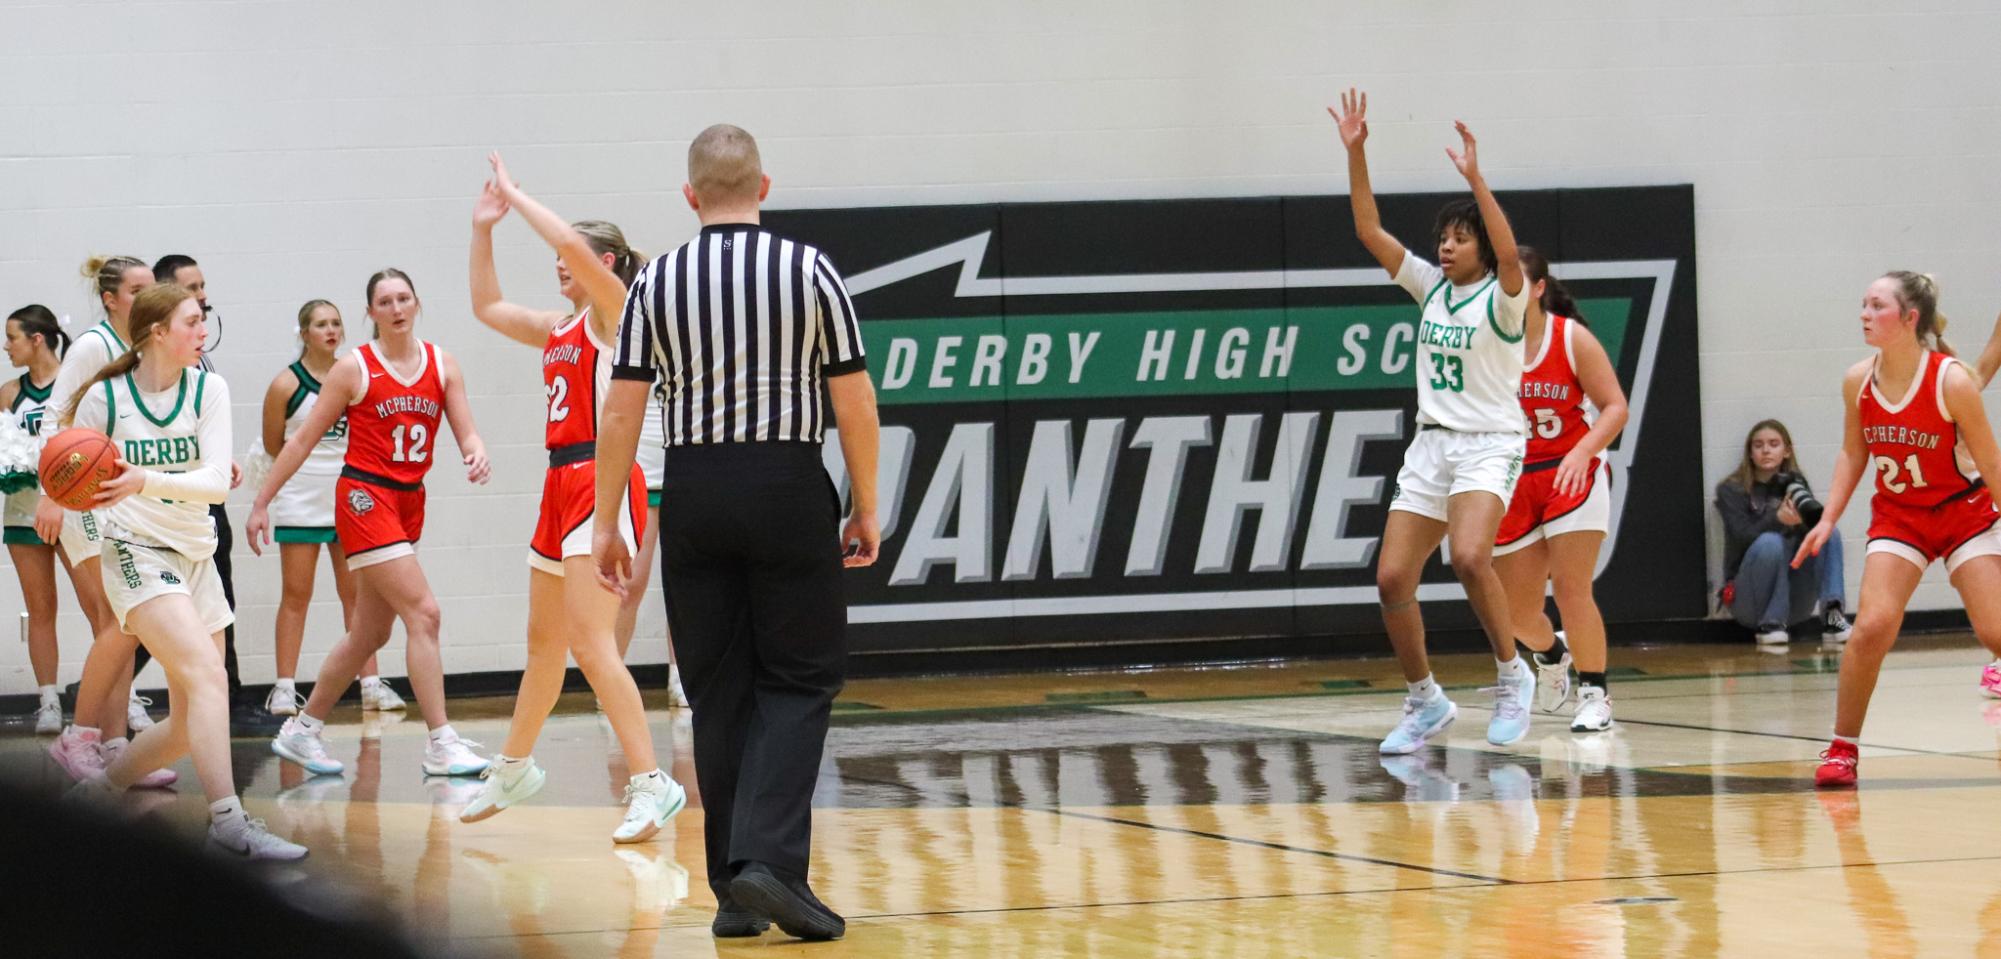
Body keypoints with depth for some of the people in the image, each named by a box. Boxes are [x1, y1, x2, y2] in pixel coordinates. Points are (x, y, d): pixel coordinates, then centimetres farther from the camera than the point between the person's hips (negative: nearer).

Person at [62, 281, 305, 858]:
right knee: (207, 673, -27)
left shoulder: (208, 389, 1)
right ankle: (228, 823, -35)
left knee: (189, 724, 8)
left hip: (196, 556, 6)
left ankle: (96, 788, 28)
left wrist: (147, 482, -27)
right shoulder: (103, 398, -6)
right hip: (137, 552, -6)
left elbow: (217, 481, -11)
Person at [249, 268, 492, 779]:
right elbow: (304, 439, -1)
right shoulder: (354, 368, -5)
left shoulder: (441, 364, 7)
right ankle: (441, 745, -16)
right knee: (423, 612, -16)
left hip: (409, 502, 6)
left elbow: (465, 431, 1)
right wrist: (262, 503, -2)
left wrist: (476, 452, -24)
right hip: (364, 497, -6)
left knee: (370, 634, 12)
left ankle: (302, 730, 26)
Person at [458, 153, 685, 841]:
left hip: (602, 484, -9)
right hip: (562, 486, 9)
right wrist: (483, 228, 19)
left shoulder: (614, 310, -6)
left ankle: (651, 784, -21)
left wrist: (516, 195, -10)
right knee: (544, 641, 21)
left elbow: (575, 245, -21)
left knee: (589, 640, -18)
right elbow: (488, 307, 27)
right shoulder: (557, 332, 17)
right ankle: (515, 768, 36)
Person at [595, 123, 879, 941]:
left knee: (719, 696, 8)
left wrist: (606, 522, 6)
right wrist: (865, 508, 7)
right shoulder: (809, 271, -2)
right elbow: (854, 402, -2)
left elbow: (621, 413, 0)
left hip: (694, 494, 2)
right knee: (798, 682, 4)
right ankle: (770, 859, -14)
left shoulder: (657, 284, 2)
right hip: (789, 488, -2)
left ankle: (734, 891, 9)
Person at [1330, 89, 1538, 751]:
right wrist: (1355, 152, -6)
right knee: (1392, 579, -2)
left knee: (1469, 557, -31)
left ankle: (1512, 674, -12)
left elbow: (1510, 254, -30)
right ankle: (1425, 702, 15)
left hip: (1489, 446, -7)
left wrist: (1476, 177, -38)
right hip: (1430, 445, 7)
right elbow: (1369, 230, 4)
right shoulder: (1430, 286, 9)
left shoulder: (1502, 298, -8)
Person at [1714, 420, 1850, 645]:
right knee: (1770, 541, -31)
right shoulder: (1731, 491, 0)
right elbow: (1743, 537, -17)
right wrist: (1778, 519, -35)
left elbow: (1817, 521, -7)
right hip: (1747, 599, -4)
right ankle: (1770, 624, -24)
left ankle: (1832, 617, -29)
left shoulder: (1794, 484, 11)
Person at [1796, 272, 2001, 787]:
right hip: (1897, 517, 3)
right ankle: (1842, 749, -2)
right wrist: (1828, 519, 0)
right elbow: (1852, 454, 8)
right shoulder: (1858, 382, -7)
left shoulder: (1952, 381, -20)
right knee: (1872, 627, -15)